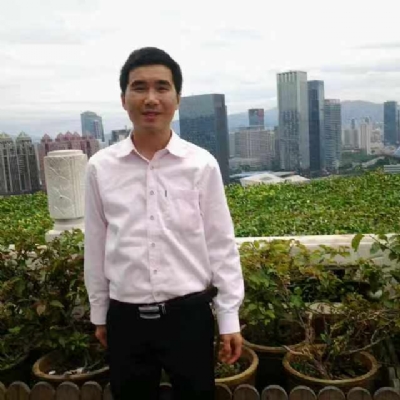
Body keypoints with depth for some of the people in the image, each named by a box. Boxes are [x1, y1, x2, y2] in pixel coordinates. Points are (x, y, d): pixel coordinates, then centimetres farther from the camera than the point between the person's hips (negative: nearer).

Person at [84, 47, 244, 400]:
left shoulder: (202, 165, -8)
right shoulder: (100, 168, -4)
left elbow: (221, 245, -3)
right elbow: (95, 248, 4)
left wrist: (229, 319, -1)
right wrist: (99, 314, 11)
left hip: (189, 313, -1)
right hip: (126, 317, 2)